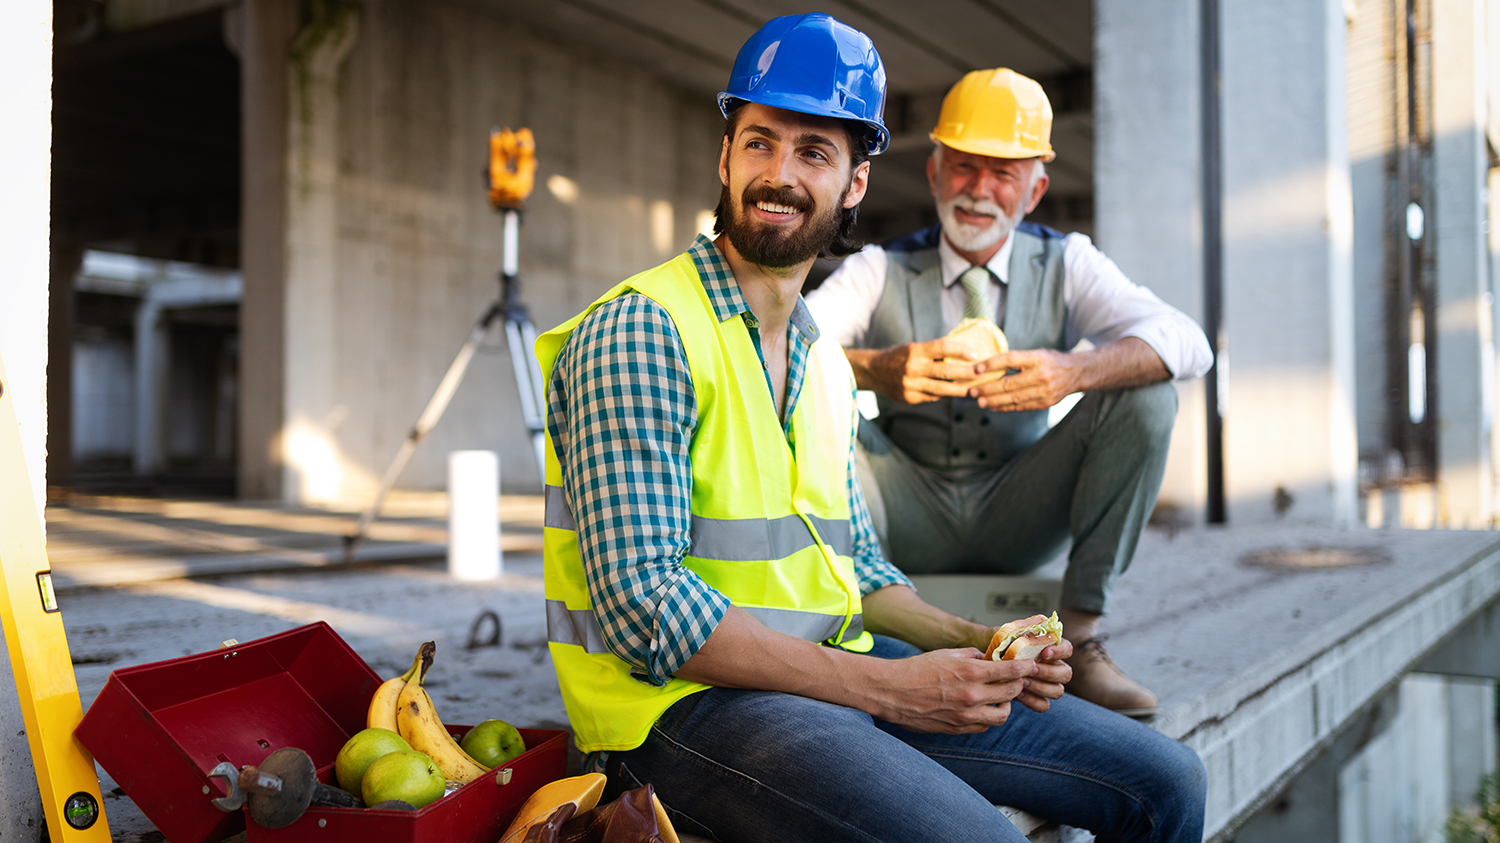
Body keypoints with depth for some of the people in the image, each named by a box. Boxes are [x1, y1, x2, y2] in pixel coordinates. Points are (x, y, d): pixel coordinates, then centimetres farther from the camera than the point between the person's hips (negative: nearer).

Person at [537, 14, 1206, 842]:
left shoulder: (825, 361, 14)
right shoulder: (639, 331, -13)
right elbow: (645, 606, -20)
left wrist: (978, 645, 2)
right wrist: (885, 686, -21)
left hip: (837, 673, 8)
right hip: (683, 702, -7)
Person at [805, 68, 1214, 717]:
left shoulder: (1065, 264, 0)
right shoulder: (881, 270, -2)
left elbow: (1188, 344, -16)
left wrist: (1074, 371, -37)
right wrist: (877, 370, -42)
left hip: (1019, 518, 1)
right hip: (910, 522, -1)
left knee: (1145, 393, -19)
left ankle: (1079, 638, -18)